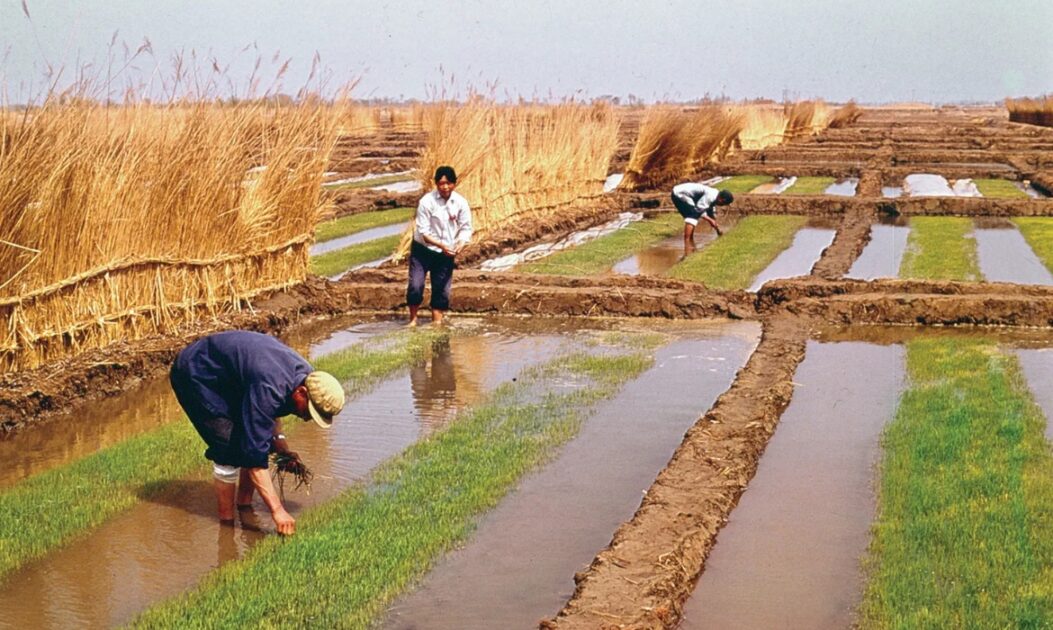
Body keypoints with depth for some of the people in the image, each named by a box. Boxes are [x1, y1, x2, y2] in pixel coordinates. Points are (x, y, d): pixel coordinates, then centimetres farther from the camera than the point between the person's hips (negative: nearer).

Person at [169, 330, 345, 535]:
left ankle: (244, 505, 17)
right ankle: (226, 521, -2)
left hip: (227, 377, 9)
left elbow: (270, 412, 11)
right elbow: (255, 454, -36)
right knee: (230, 450, -15)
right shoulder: (269, 389, -38)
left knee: (255, 439, 3)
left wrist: (283, 449, -4)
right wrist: (277, 510, -35)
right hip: (194, 375, -9)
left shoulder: (304, 374, -11)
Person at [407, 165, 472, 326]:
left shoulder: (460, 203, -7)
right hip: (423, 250, -2)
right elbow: (423, 231, -17)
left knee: (442, 289, 5)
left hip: (446, 254, 3)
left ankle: (437, 322, 19)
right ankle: (413, 319, 11)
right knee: (415, 286, -11)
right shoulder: (427, 201, -16)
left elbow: (466, 228, -4)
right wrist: (442, 245, -30)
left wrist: (460, 245, -25)